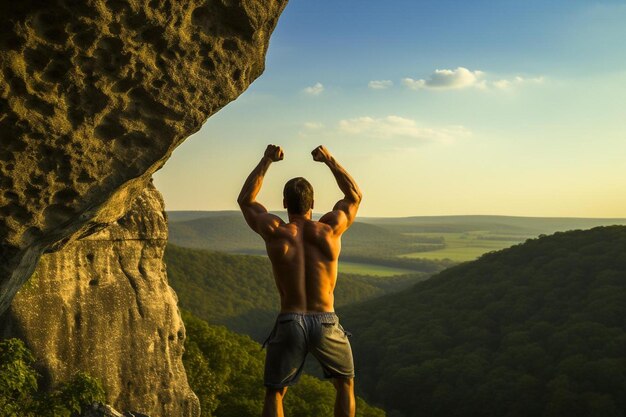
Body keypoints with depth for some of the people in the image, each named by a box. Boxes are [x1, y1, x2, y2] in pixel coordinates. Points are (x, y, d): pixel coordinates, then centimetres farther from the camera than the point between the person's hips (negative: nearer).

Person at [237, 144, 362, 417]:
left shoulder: (274, 232, -5)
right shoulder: (329, 229, -5)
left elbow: (245, 199, 15)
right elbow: (355, 195, 16)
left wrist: (266, 161, 16)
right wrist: (329, 160, 16)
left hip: (289, 323, 0)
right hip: (326, 324, 0)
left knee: (274, 393, 18)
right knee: (345, 384, 25)